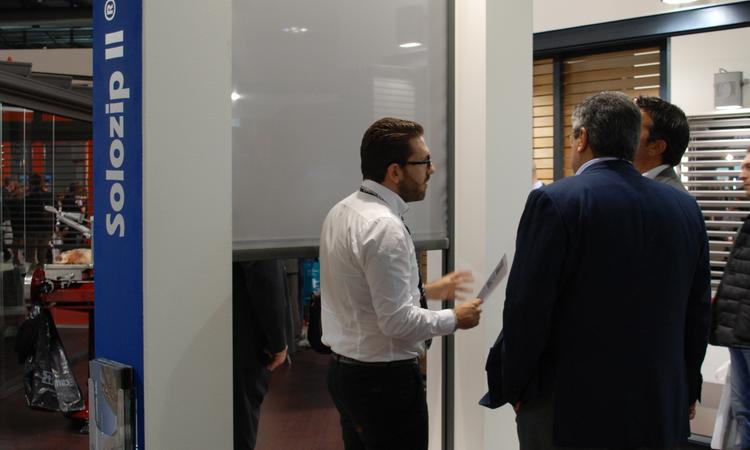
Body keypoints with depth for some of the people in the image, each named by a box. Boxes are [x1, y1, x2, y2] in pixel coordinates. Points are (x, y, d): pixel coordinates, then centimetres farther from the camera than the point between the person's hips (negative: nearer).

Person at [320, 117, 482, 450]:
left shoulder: (341, 212, 5)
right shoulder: (384, 227, -23)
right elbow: (398, 322, -24)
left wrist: (426, 291, 17)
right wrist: (455, 318, -9)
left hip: (345, 370, 9)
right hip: (384, 380, -9)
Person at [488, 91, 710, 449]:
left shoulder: (554, 201, -13)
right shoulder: (686, 208, 2)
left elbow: (526, 308, -13)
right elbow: (697, 312, 8)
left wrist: (515, 388, -1)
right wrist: (688, 391, 19)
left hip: (570, 407, -4)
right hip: (660, 412, 5)